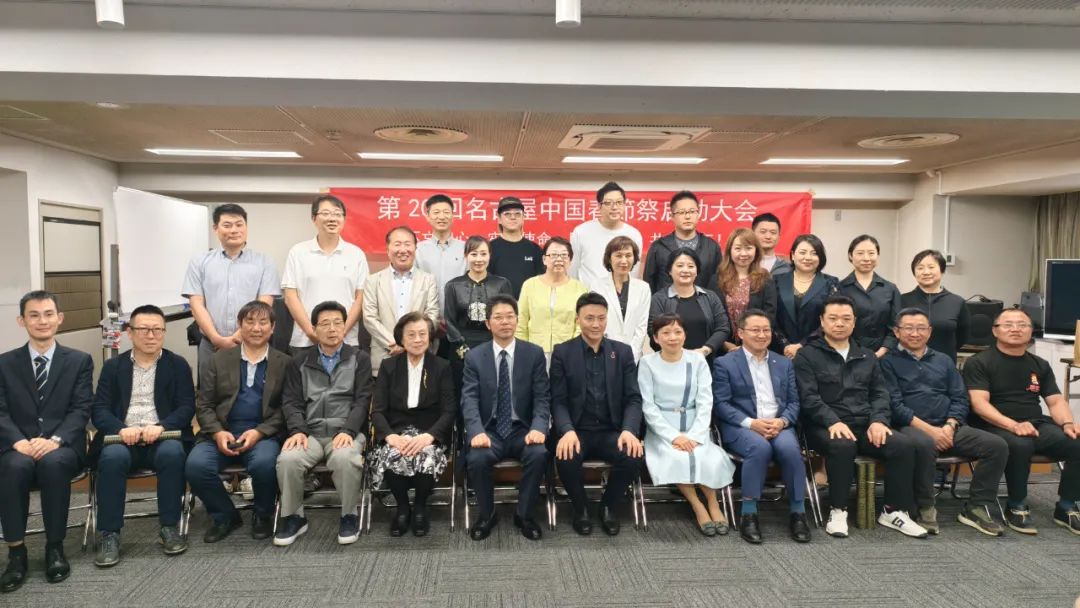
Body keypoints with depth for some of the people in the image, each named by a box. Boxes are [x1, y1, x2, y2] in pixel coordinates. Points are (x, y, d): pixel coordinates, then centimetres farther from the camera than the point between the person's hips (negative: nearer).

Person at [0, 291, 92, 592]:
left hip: (63, 447, -1)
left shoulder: (79, 361, 8)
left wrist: (55, 440, -19)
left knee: (53, 462, -36)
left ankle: (55, 547, -20)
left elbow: (81, 410, -1)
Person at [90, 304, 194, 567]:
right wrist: (121, 429, -17)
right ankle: (109, 535, -24)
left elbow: (187, 407, 1)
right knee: (113, 456, -32)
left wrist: (161, 427, -19)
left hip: (163, 437, -1)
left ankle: (169, 527, -20)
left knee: (172, 453, -34)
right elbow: (99, 409, 5)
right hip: (124, 437, 1)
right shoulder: (113, 366, 14)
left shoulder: (178, 365, 10)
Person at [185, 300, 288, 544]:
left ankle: (263, 515, -1)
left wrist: (259, 432, -14)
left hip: (263, 435, -2)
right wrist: (217, 433, -8)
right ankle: (224, 515, 3)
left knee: (264, 463, -33)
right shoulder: (220, 359, 14)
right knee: (195, 465, -26)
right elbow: (203, 404, 10)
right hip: (222, 434, 2)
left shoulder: (284, 363, 8)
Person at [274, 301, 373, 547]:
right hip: (311, 433, 2)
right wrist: (297, 430, -12)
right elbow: (291, 401, 8)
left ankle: (349, 516, -11)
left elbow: (362, 400, 0)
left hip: (347, 432, -2)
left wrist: (347, 431, -16)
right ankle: (294, 516, -5)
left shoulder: (360, 359, 10)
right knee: (287, 459, -29)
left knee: (344, 458, -35)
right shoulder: (300, 363, 17)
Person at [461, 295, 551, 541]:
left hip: (522, 429, 0)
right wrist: (477, 431, -26)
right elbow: (469, 399, -7)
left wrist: (538, 428, -22)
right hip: (489, 429, 0)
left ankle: (524, 514, -5)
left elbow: (542, 397, -2)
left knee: (538, 454, -30)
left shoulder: (534, 353, 2)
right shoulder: (474, 356, 2)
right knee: (477, 458, -30)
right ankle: (486, 514, -1)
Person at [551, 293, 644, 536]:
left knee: (633, 457, -28)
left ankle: (609, 506, 4)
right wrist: (568, 431, -23)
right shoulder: (562, 353, 2)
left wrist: (629, 430, -17)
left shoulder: (623, 352, 8)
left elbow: (633, 398, 2)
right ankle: (581, 508, 1)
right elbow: (558, 401, -4)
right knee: (566, 458, -33)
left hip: (612, 431, 2)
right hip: (577, 431, -2)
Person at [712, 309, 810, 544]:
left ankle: (798, 513, -15)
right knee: (760, 447, -35)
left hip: (779, 426, 3)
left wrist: (781, 421, -9)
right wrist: (751, 423, -16)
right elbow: (720, 403, -3)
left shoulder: (784, 363, 19)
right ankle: (748, 514, -23)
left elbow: (794, 402, 13)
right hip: (741, 428, -3)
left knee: (789, 448, -30)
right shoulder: (724, 363, 6)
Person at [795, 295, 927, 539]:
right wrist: (833, 421, -23)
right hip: (826, 427, -5)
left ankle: (894, 511, -6)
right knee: (842, 444, -37)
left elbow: (880, 393, 13)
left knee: (904, 444, -21)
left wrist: (878, 420, -7)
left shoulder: (867, 357, 20)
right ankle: (838, 510, -19)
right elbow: (809, 398, -8)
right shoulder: (807, 355, 3)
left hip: (865, 425, 5)